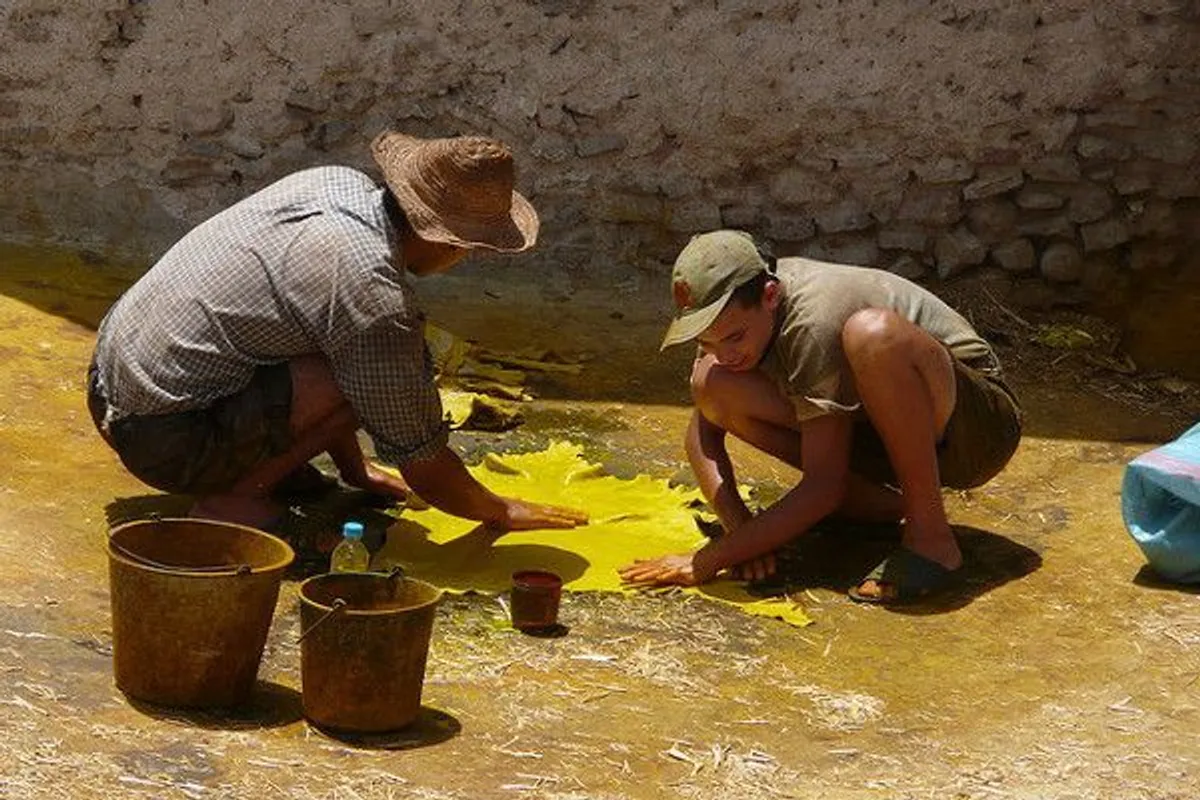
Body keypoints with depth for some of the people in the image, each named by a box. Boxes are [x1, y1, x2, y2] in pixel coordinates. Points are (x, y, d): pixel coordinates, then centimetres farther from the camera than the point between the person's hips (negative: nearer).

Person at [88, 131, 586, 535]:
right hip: (164, 437, -9)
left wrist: (355, 470, 24)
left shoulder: (338, 183, 2)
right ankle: (230, 495, -7)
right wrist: (502, 513, 9)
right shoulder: (376, 298, -22)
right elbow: (423, 468, -12)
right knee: (365, 374, -18)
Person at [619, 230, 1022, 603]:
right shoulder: (732, 304, -9)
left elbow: (823, 488, -30)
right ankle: (876, 502, -3)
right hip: (878, 429, 7)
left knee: (871, 332, -40)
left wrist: (710, 559, -31)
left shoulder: (815, 321, -30)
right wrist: (738, 528, -18)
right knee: (712, 384, -13)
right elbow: (702, 432, -1)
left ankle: (932, 538, -25)